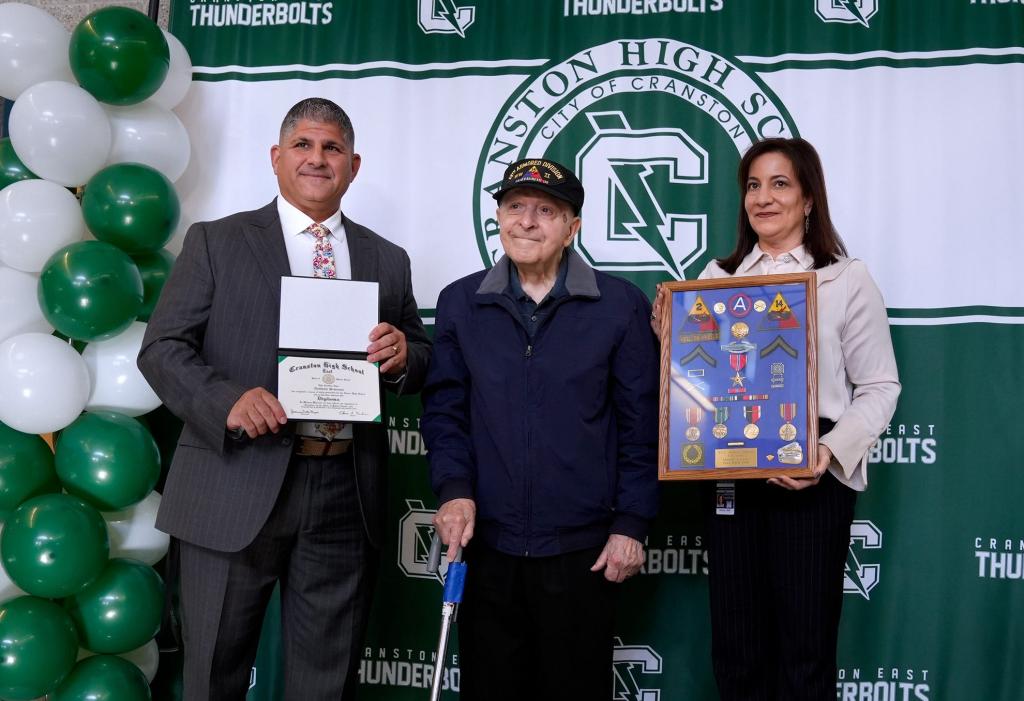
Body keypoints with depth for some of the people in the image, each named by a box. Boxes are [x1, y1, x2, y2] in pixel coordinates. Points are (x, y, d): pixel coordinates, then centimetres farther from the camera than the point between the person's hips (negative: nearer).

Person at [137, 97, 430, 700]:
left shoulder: (388, 260, 14)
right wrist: (228, 400, -19)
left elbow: (423, 362, 17)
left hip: (346, 497, 3)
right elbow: (162, 348, -1)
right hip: (237, 487, -2)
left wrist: (402, 356, -7)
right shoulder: (216, 242, 6)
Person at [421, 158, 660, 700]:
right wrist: (453, 488, -9)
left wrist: (631, 523, -4)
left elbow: (642, 424, -1)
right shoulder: (459, 303, 5)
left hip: (582, 550, -2)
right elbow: (444, 408, 6)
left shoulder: (620, 305, -2)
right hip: (486, 544, 2)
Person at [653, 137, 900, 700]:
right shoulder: (716, 278, 9)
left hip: (812, 479, -3)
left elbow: (879, 388, -3)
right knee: (735, 648, 11)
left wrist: (832, 451, -18)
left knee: (804, 649, 5)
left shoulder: (847, 279, -2)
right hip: (730, 477, 4)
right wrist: (668, 332, -3)